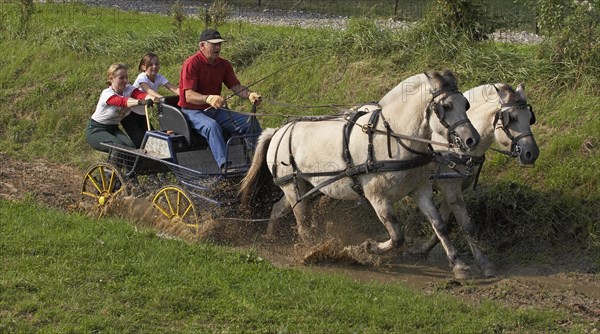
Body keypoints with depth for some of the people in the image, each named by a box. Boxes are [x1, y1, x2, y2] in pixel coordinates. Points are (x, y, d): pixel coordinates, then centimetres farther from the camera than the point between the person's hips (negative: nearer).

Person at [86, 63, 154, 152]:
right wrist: (140, 102, -63)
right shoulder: (107, 94, -25)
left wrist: (153, 98, -51)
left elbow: (141, 95, -27)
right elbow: (121, 102, -44)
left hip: (113, 128, 6)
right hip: (95, 130, -6)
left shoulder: (128, 89, -7)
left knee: (132, 147, -19)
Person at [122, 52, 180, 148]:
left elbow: (174, 89, -21)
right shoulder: (142, 77, -21)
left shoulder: (159, 78, -6)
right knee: (139, 140, -21)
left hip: (142, 115, 7)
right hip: (129, 114, -7)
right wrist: (161, 97, -61)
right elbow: (148, 90, -41)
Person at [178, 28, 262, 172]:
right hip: (192, 111, -7)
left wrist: (250, 95, -23)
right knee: (212, 126, -39)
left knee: (250, 121, -6)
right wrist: (208, 99, -44)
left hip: (215, 109, 7)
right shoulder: (192, 63, -16)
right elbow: (189, 96, -24)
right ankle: (224, 165, -51)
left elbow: (236, 87, 0)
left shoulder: (224, 64, 6)